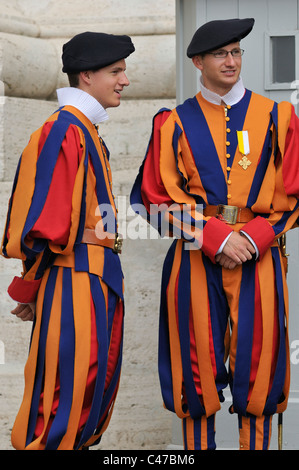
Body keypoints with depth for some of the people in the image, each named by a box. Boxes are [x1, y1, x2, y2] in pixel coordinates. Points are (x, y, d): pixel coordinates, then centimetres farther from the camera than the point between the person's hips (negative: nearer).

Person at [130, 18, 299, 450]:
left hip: (259, 260, 0)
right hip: (196, 260, 0)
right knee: (199, 369, 4)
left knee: (257, 367, 2)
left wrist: (254, 238, -9)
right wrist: (216, 236, -11)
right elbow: (157, 198, 0)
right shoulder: (174, 123, 6)